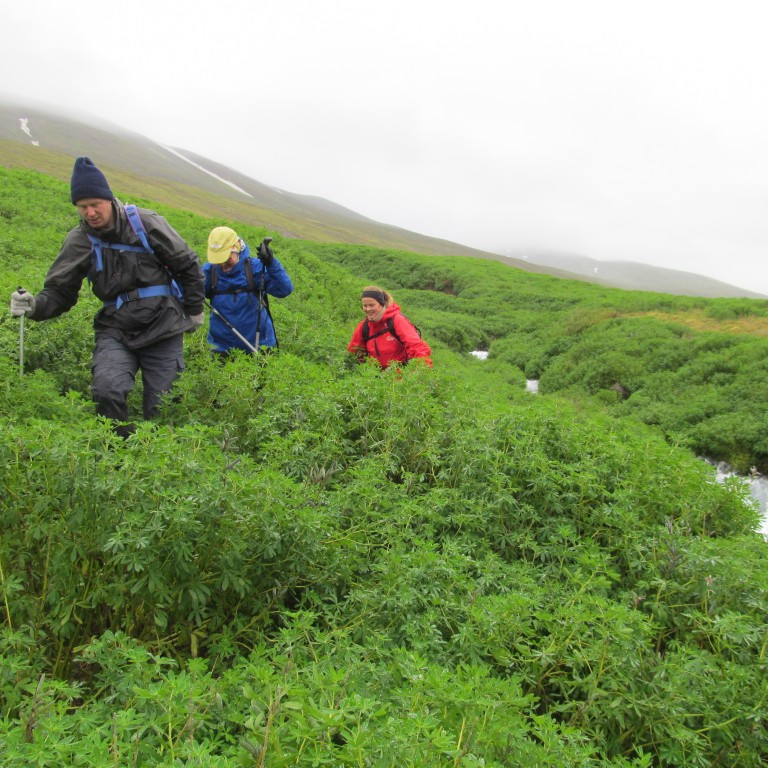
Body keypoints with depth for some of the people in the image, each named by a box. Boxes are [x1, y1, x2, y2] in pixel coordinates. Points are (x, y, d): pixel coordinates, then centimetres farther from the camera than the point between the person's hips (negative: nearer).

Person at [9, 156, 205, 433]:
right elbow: (60, 291, 4)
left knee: (161, 409, 1)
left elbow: (187, 265, 4)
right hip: (116, 331, 2)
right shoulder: (79, 241, 2)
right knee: (106, 391, -24)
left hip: (162, 327, -1)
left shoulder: (145, 223, -5)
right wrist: (36, 305, -19)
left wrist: (194, 311, 9)